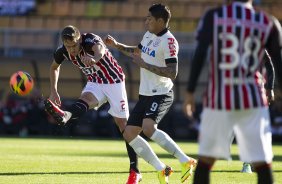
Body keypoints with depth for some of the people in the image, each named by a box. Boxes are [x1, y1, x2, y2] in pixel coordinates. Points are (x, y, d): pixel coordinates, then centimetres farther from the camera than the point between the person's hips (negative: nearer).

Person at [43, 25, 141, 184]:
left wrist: (94, 58, -80)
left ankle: (135, 171, 1)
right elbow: (54, 67, 12)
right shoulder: (63, 51, -11)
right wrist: (54, 91, 5)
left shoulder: (91, 40, -30)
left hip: (114, 82, -4)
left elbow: (100, 48, -56)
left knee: (123, 124, -4)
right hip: (95, 83, 4)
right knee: (85, 99, -31)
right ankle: (64, 116, -65)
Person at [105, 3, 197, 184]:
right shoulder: (149, 34, 10)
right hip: (145, 94, 9)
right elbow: (138, 51, 33)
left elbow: (172, 73, -26)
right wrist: (117, 45, 24)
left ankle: (185, 161, -22)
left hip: (161, 94, -9)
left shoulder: (169, 41, -18)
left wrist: (144, 65, -25)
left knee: (148, 128, -31)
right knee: (129, 134, 4)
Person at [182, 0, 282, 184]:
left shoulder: (213, 17, 1)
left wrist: (190, 92, -4)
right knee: (262, 163, 0)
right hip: (252, 100, 0)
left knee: (205, 159, 11)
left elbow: (199, 55, -7)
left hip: (219, 98, 0)